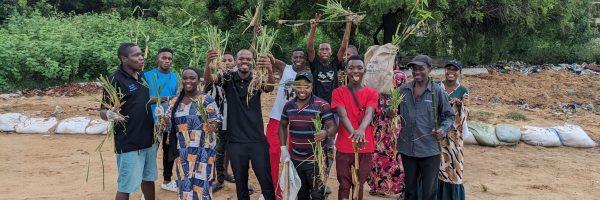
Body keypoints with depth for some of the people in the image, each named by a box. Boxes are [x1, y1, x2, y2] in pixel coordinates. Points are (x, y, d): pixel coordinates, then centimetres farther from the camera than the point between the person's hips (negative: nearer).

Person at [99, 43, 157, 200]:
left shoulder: (143, 76, 7)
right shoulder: (115, 80, -14)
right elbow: (103, 112, -16)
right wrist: (110, 115, -37)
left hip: (149, 140, 7)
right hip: (129, 143, -7)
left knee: (148, 178, 19)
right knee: (126, 187, 1)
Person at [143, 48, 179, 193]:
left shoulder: (174, 76, 7)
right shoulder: (148, 75, -8)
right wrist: (165, 98, -21)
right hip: (154, 121, -5)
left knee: (170, 150, 16)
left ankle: (167, 180, 33)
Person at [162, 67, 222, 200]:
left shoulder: (207, 100, -4)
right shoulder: (174, 102, 7)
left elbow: (216, 124, -4)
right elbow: (168, 126, 12)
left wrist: (211, 126, -26)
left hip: (203, 151, -3)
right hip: (182, 152, 3)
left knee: (201, 185, -1)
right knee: (184, 185, 9)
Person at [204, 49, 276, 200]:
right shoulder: (229, 78, 0)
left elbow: (269, 87, -22)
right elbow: (209, 80, -18)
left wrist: (270, 70, -46)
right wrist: (208, 64, -42)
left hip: (257, 139, -1)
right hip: (235, 140, 1)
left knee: (266, 181, 2)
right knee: (240, 183, 13)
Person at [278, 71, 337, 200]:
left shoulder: (322, 105, -12)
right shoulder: (288, 105, 3)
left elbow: (332, 126, -15)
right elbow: (283, 126, 16)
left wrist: (326, 133, -38)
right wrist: (283, 148, 8)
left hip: (315, 159, -5)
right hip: (295, 159, 5)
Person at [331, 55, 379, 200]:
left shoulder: (371, 93, 0)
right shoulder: (338, 92, -2)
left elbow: (369, 114, -18)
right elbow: (342, 115, -17)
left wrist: (361, 129, -40)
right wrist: (353, 132, -38)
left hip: (365, 148, 1)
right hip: (344, 148, -1)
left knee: (359, 186, 14)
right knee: (344, 186, 9)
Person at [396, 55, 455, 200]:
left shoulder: (437, 91, -3)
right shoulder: (403, 90, 3)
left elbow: (449, 116, 2)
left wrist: (443, 129, -15)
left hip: (430, 150, -2)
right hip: (407, 149, 3)